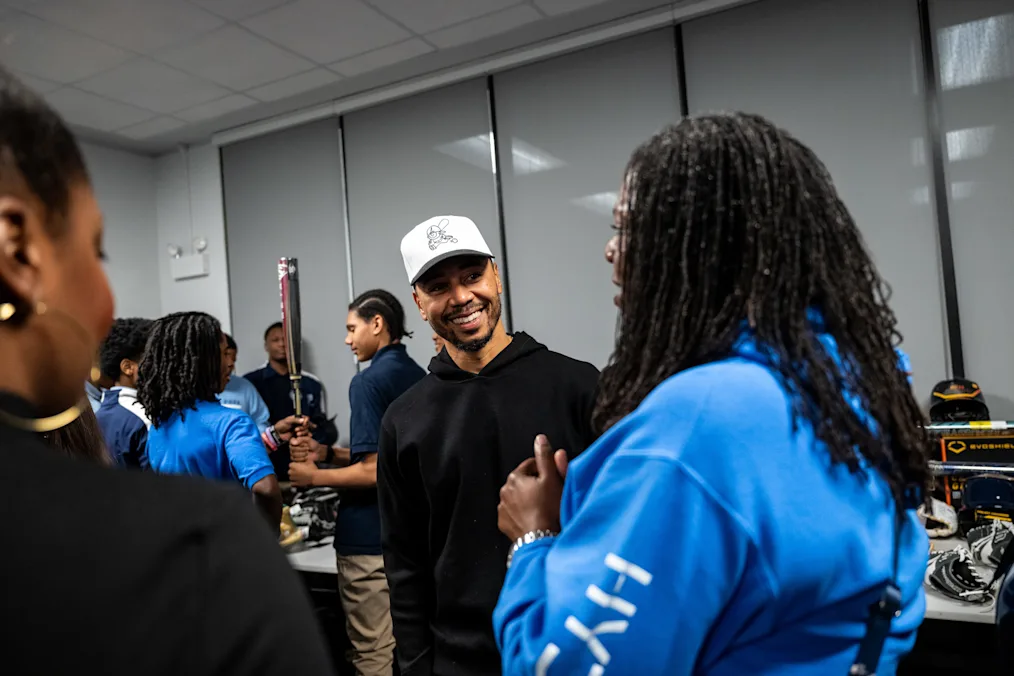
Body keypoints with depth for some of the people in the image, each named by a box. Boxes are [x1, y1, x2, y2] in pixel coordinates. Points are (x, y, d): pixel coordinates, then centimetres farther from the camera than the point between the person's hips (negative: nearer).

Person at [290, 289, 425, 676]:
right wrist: (324, 451, 11)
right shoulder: (419, 377, 9)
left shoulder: (368, 381, -16)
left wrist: (314, 477, -8)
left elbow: (373, 471, -22)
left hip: (371, 541, -8)